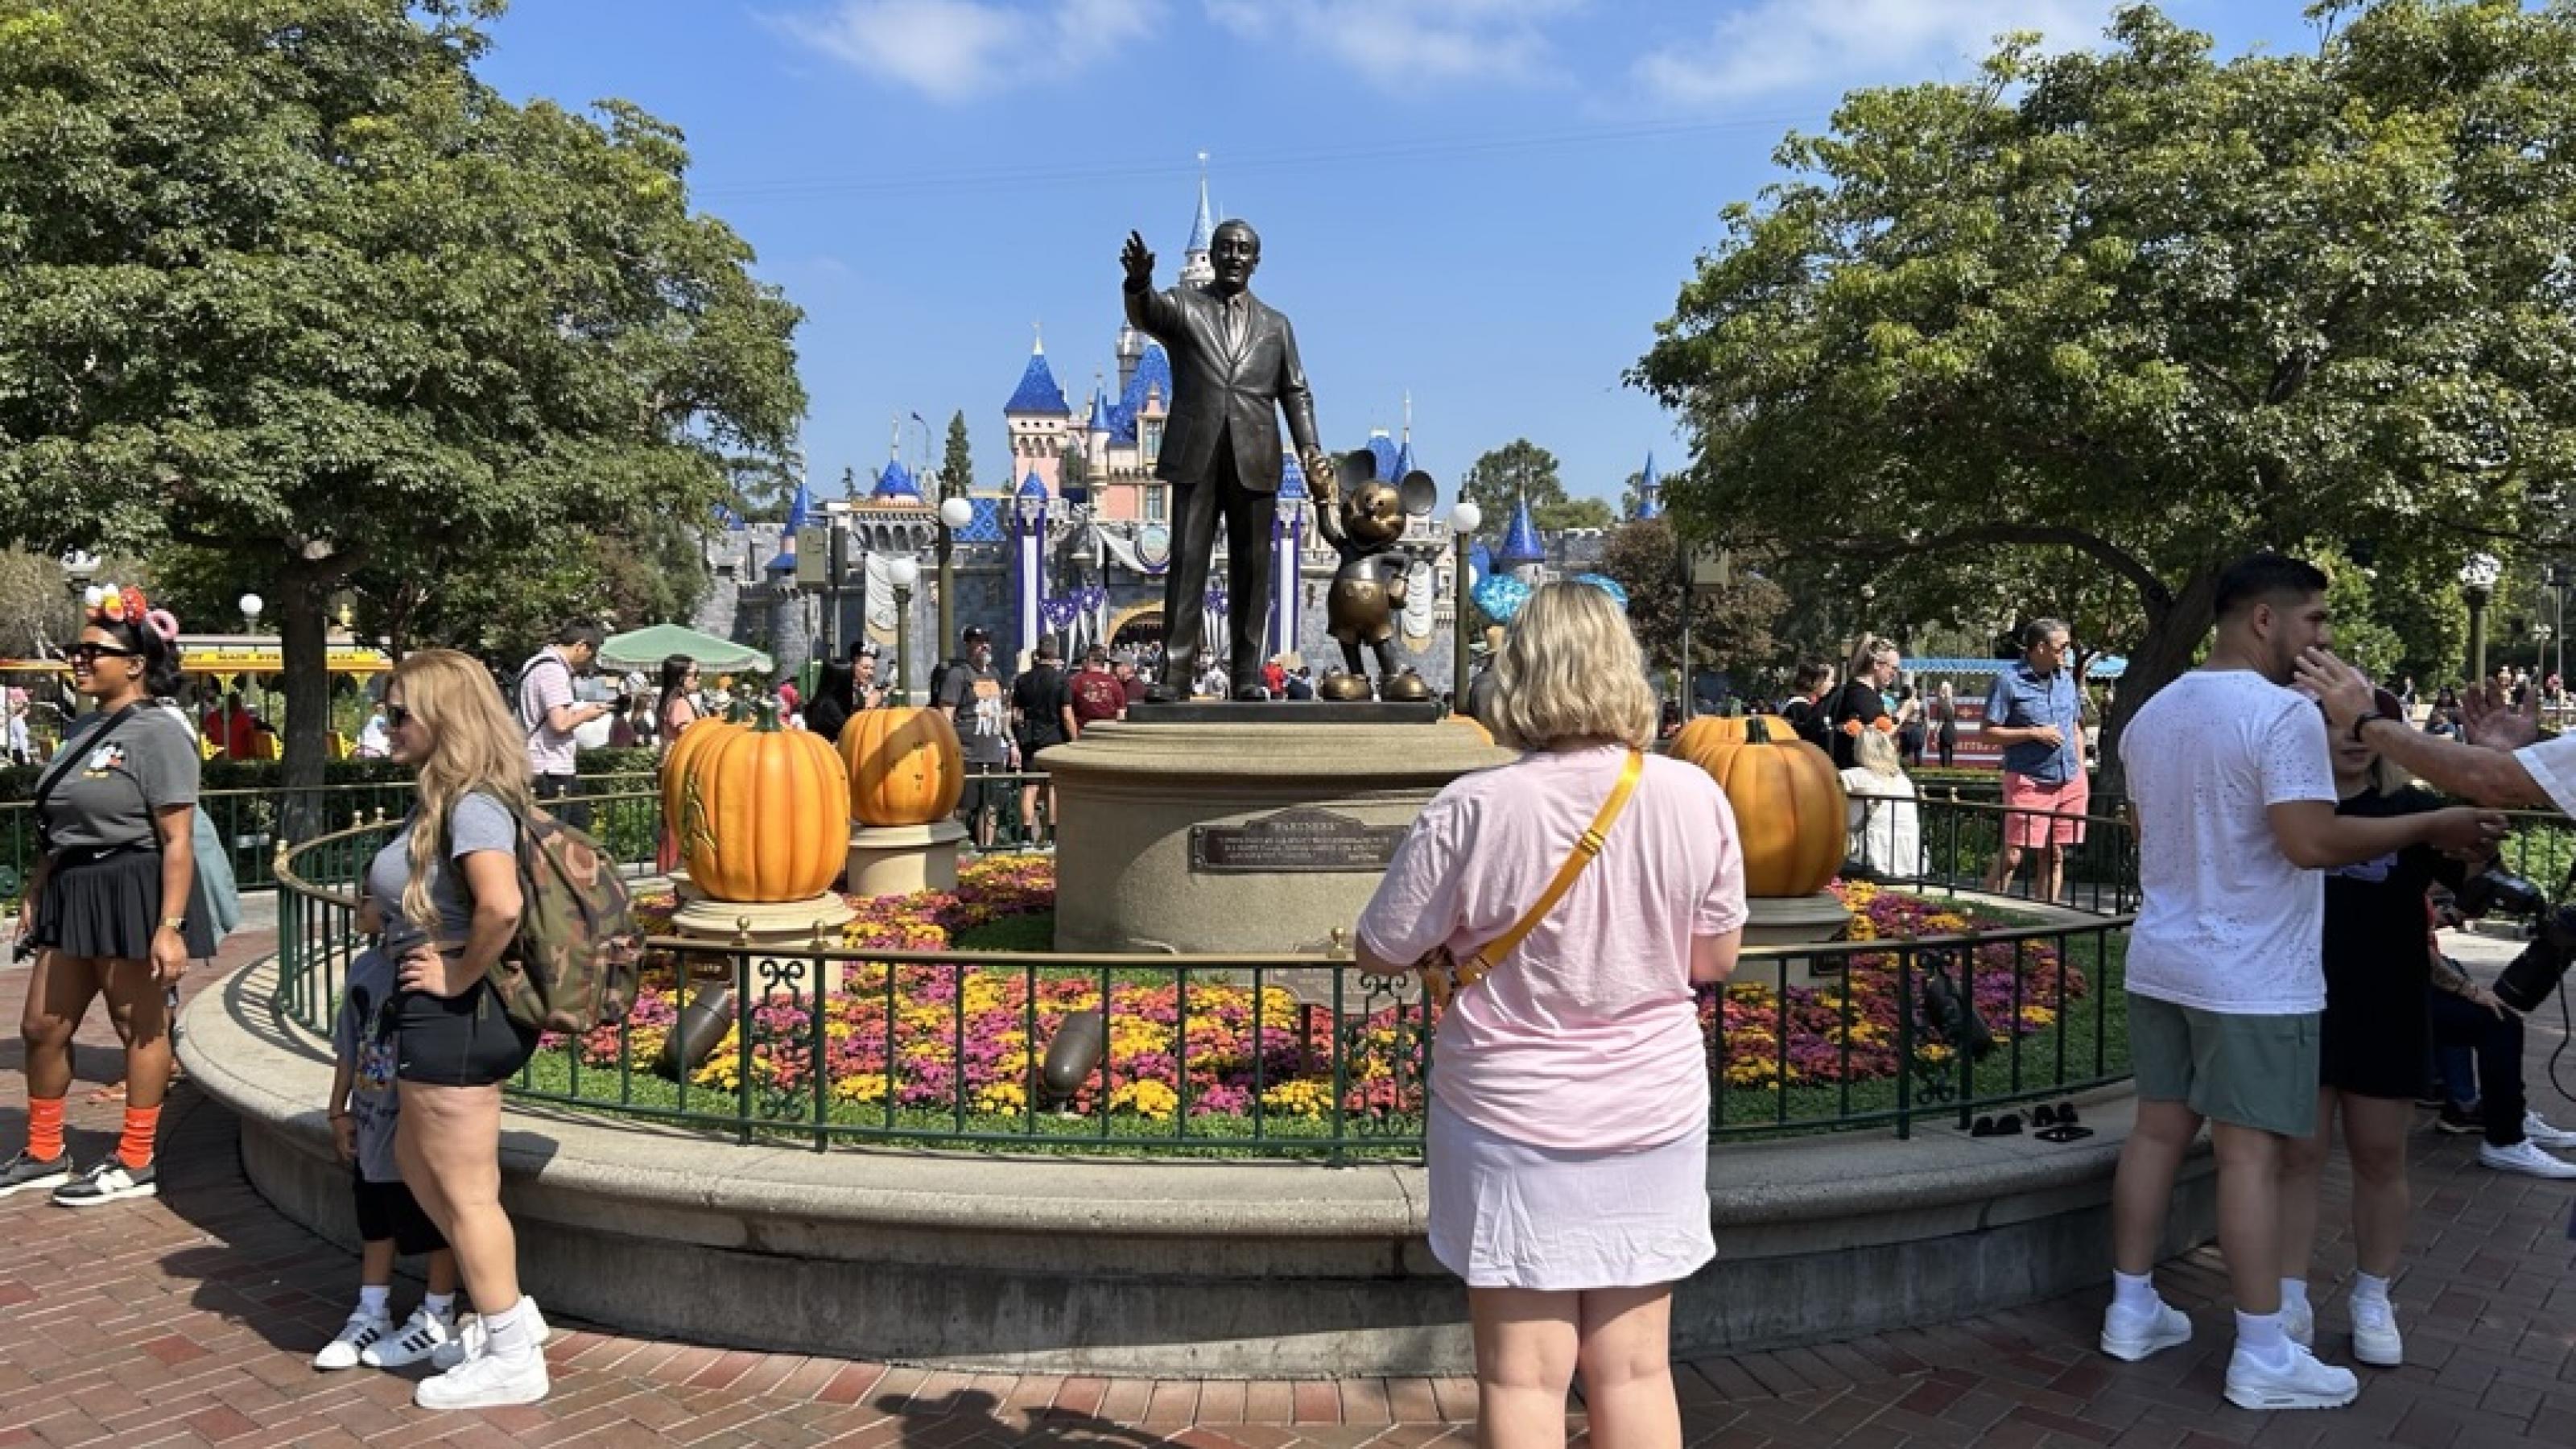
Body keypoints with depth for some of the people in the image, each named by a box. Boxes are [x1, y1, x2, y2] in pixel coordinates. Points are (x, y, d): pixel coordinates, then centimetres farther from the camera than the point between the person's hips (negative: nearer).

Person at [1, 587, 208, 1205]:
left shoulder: (158, 734, -15)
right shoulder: (81, 729, 12)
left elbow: (178, 842, -19)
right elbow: (61, 826, 20)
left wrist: (170, 927, -24)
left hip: (132, 894, -9)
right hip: (74, 893, 9)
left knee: (140, 1028, 3)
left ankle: (136, 1164, 13)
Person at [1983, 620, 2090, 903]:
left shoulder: (2066, 677, 14)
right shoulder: (2009, 680, -7)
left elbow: (2076, 727, 22)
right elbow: (1987, 731, -9)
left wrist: (2081, 772, 15)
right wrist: (2035, 733, -14)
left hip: (2070, 781, 6)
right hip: (2029, 781, -6)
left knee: (2055, 855, 9)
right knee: (2012, 855, -9)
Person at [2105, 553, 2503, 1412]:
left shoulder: (2152, 714, 10)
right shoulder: (2283, 712, -17)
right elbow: (2311, 842, -23)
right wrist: (2432, 826, -13)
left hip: (2161, 962, 8)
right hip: (2251, 977, -8)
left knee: (2158, 1129, 13)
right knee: (2250, 1153, -2)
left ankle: (2131, 1309, 20)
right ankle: (2262, 1357, 6)